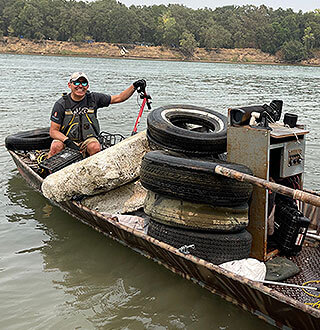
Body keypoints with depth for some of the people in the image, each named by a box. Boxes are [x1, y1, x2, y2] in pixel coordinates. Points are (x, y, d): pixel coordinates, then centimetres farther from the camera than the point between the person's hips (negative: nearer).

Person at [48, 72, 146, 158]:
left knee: (95, 147, -31)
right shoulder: (61, 104, -6)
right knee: (56, 147, -31)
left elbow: (119, 98, 4)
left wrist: (134, 86, -10)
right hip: (65, 138, -1)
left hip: (87, 139, 1)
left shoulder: (93, 98, -1)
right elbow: (53, 131, -7)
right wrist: (67, 141, -25)